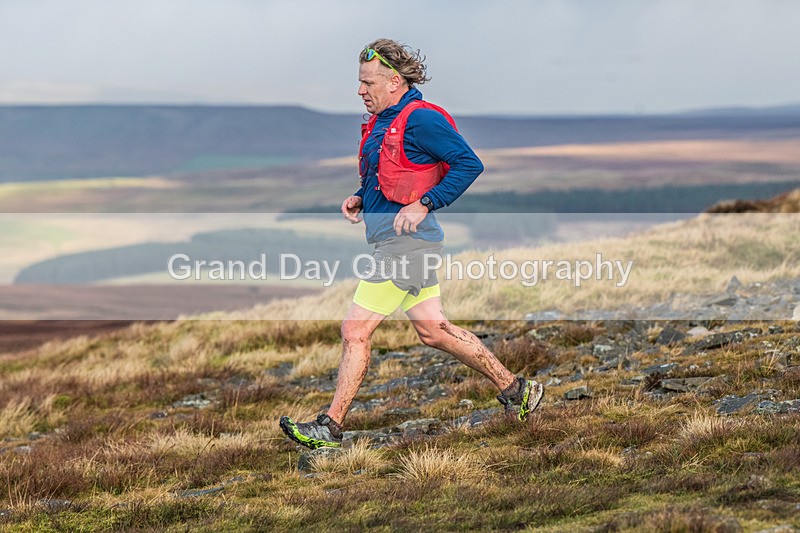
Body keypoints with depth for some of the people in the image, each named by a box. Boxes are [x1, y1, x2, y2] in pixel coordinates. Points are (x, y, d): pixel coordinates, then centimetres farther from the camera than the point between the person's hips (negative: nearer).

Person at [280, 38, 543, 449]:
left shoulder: (420, 120, -14)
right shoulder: (380, 123, 15)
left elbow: (469, 165, -16)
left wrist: (424, 204, -21)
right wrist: (360, 199, 10)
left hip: (406, 241, -10)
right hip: (392, 241, 10)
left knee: (355, 330, -9)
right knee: (432, 330, 14)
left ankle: (330, 427, -5)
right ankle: (516, 390, 23)